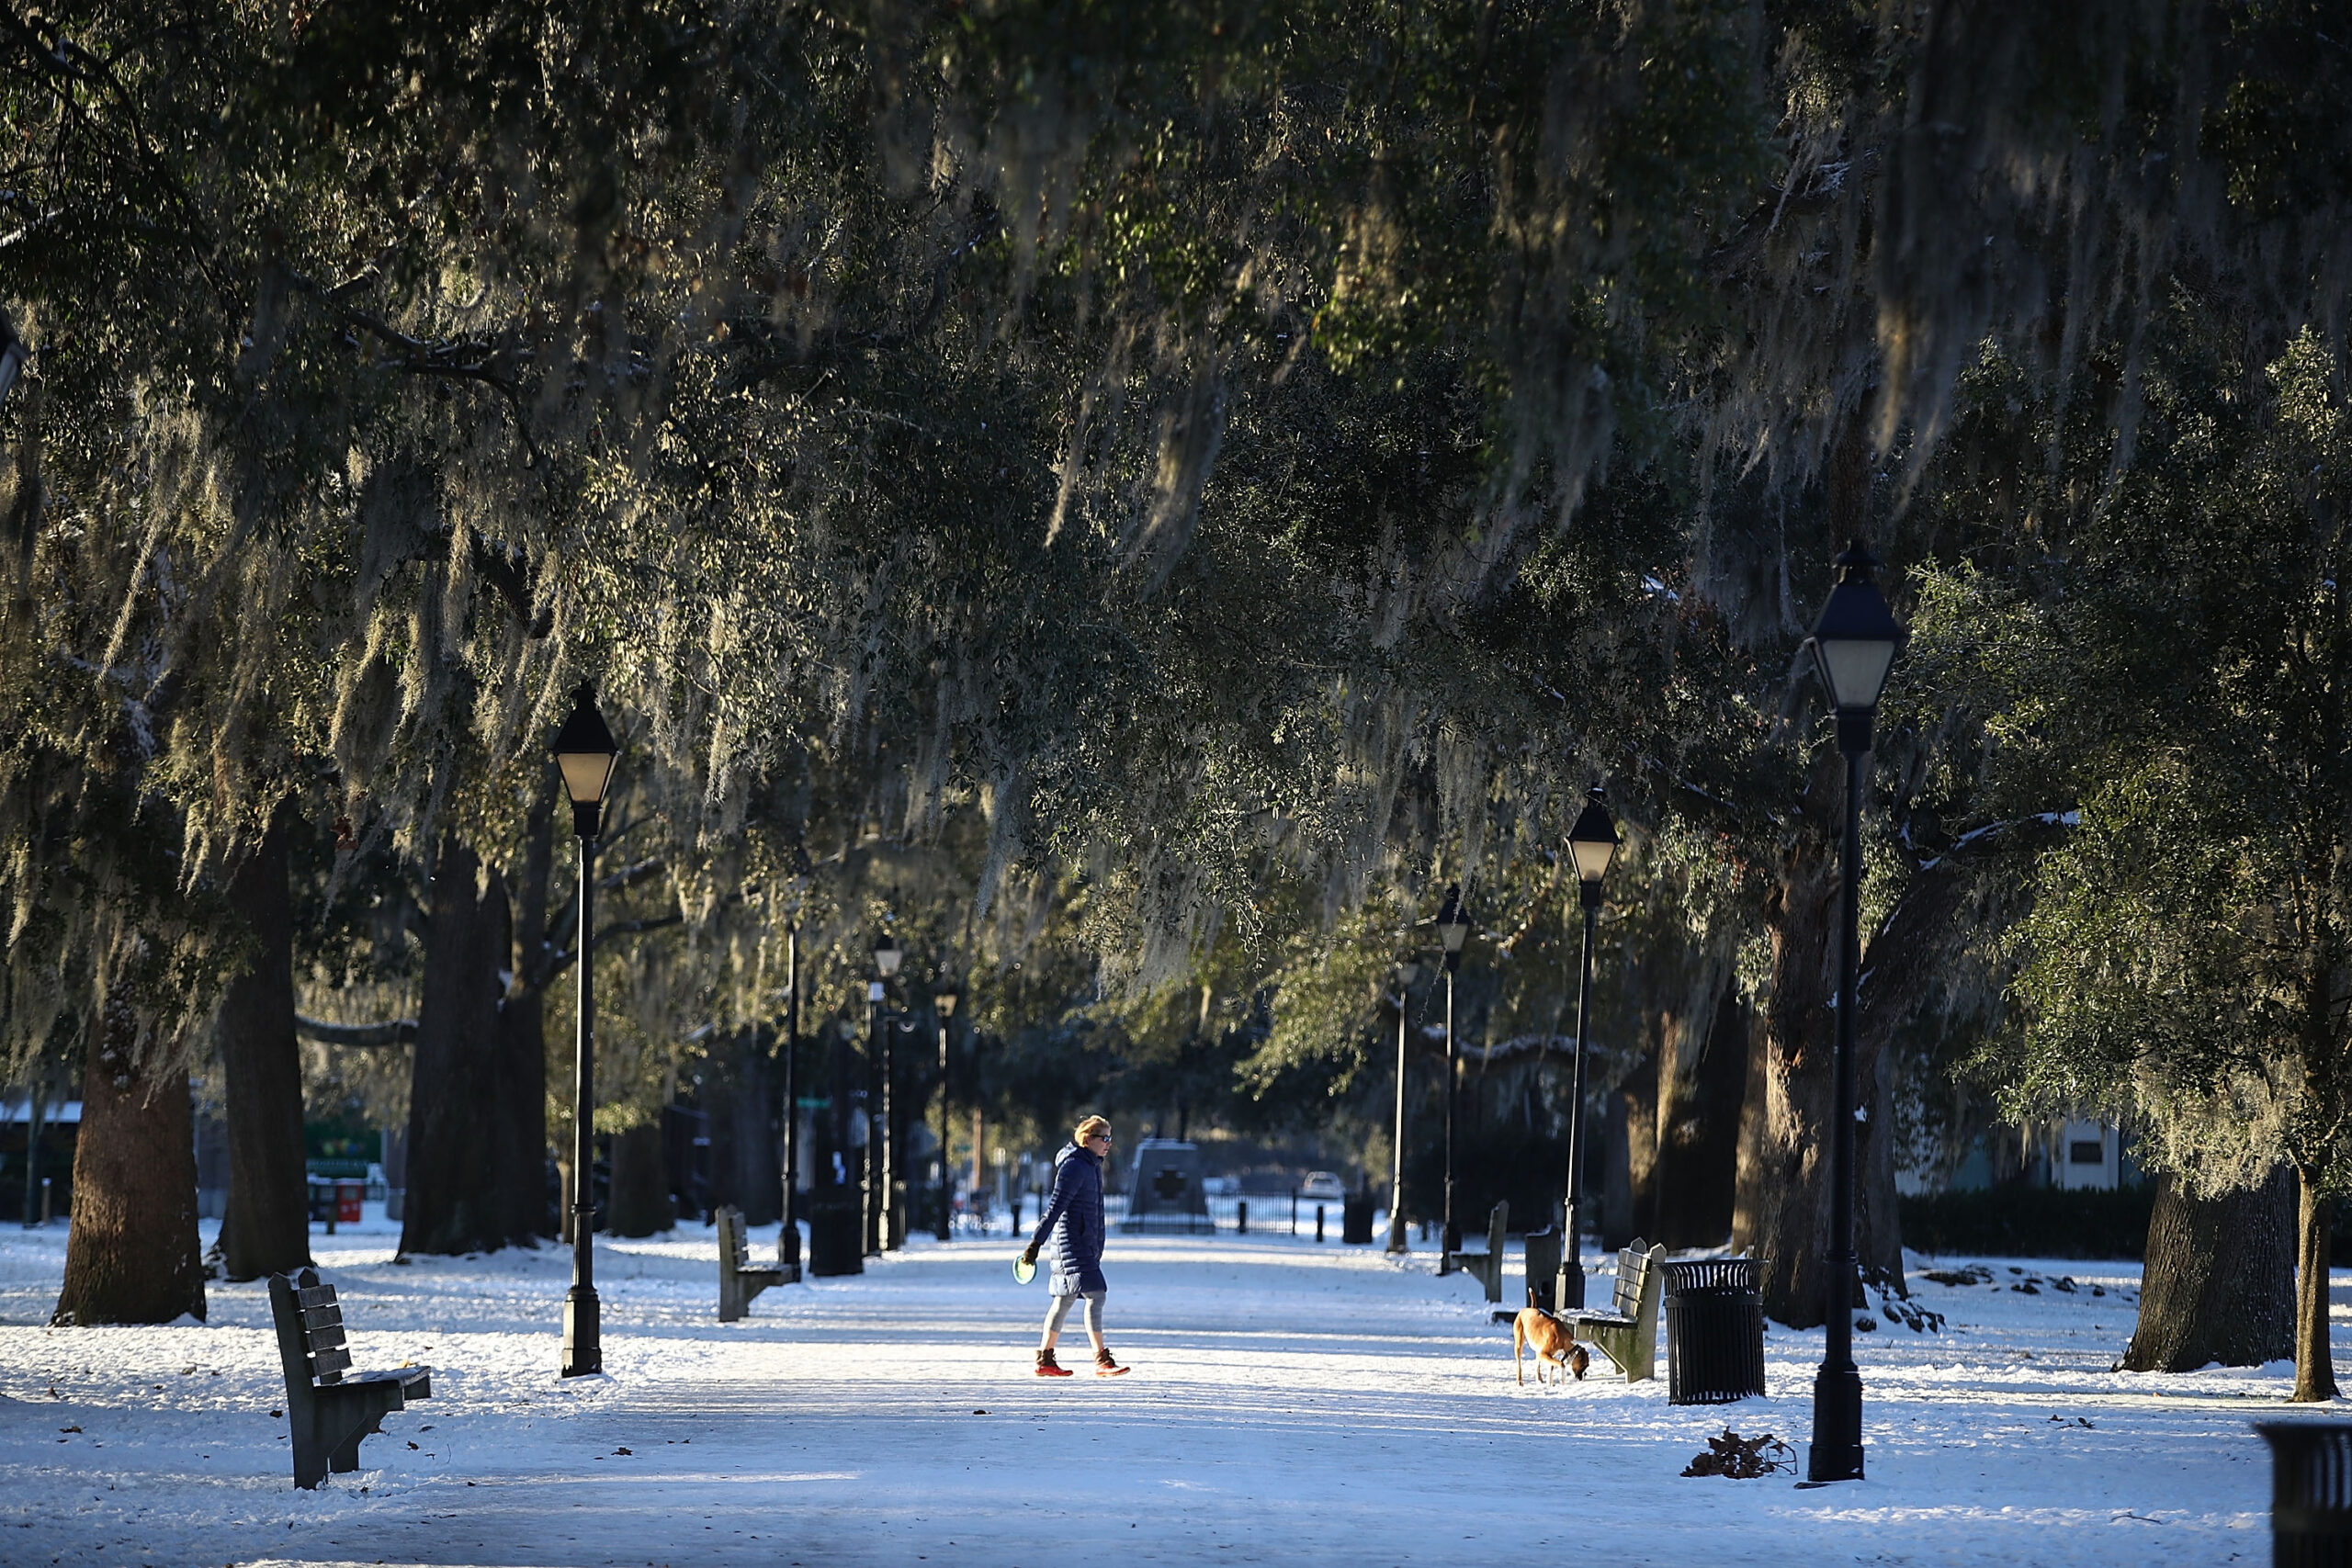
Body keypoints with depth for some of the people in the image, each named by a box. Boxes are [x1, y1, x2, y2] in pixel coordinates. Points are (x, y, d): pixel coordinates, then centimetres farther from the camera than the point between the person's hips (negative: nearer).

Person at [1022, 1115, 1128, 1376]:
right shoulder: (1074, 1166, -15)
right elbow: (1056, 1205, -20)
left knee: (1065, 1300, 12)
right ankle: (1102, 1361, -16)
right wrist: (1036, 1242, -22)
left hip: (1086, 1243, 10)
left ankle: (1045, 1360, 18)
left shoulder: (1093, 1166, 16)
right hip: (1071, 1243, -10)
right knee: (1095, 1295, -14)